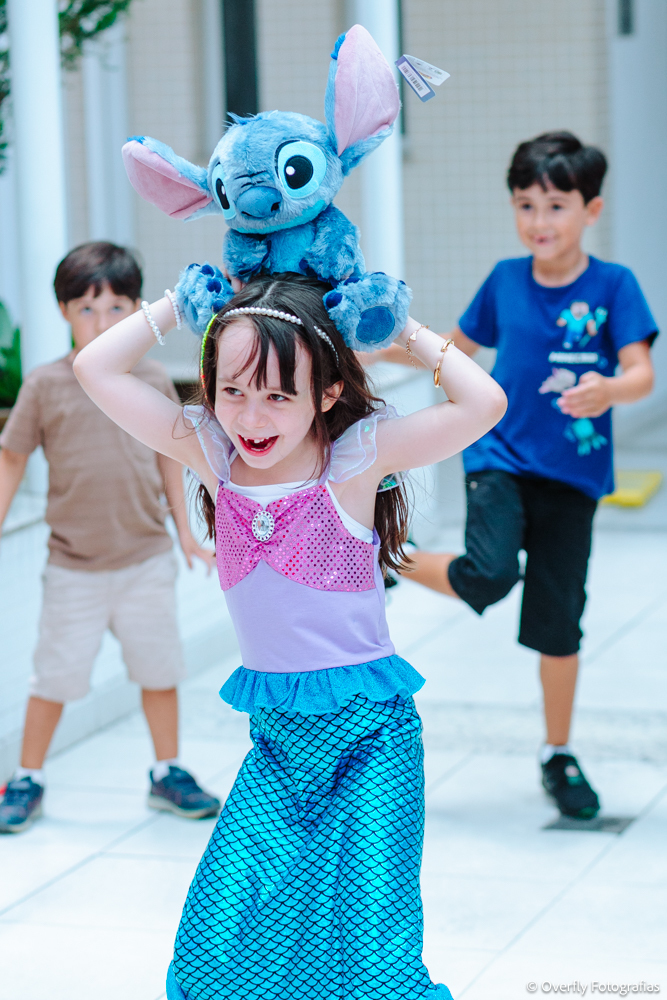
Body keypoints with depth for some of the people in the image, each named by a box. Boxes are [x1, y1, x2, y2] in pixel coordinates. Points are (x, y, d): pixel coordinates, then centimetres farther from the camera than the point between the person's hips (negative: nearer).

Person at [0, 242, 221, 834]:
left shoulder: (153, 382, -1)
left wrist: (184, 531, 14)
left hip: (147, 562, 2)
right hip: (74, 568, -2)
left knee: (159, 670, 11)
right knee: (56, 677, 4)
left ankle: (168, 775, 28)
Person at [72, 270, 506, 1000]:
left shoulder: (356, 457, -10)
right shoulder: (211, 454, 1)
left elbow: (484, 404, -21)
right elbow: (96, 369, -1)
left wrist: (405, 329, -11)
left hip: (371, 730, -3)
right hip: (277, 736, 4)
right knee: (217, 941, -6)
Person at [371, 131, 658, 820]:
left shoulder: (613, 285, -6)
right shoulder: (506, 280, 3)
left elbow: (642, 373, -14)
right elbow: (459, 348, 18)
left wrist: (608, 391, -36)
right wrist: (388, 348, 6)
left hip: (571, 477, 0)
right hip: (500, 458, 0)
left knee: (558, 623, 7)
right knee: (489, 576, -27)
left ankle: (558, 755, 24)